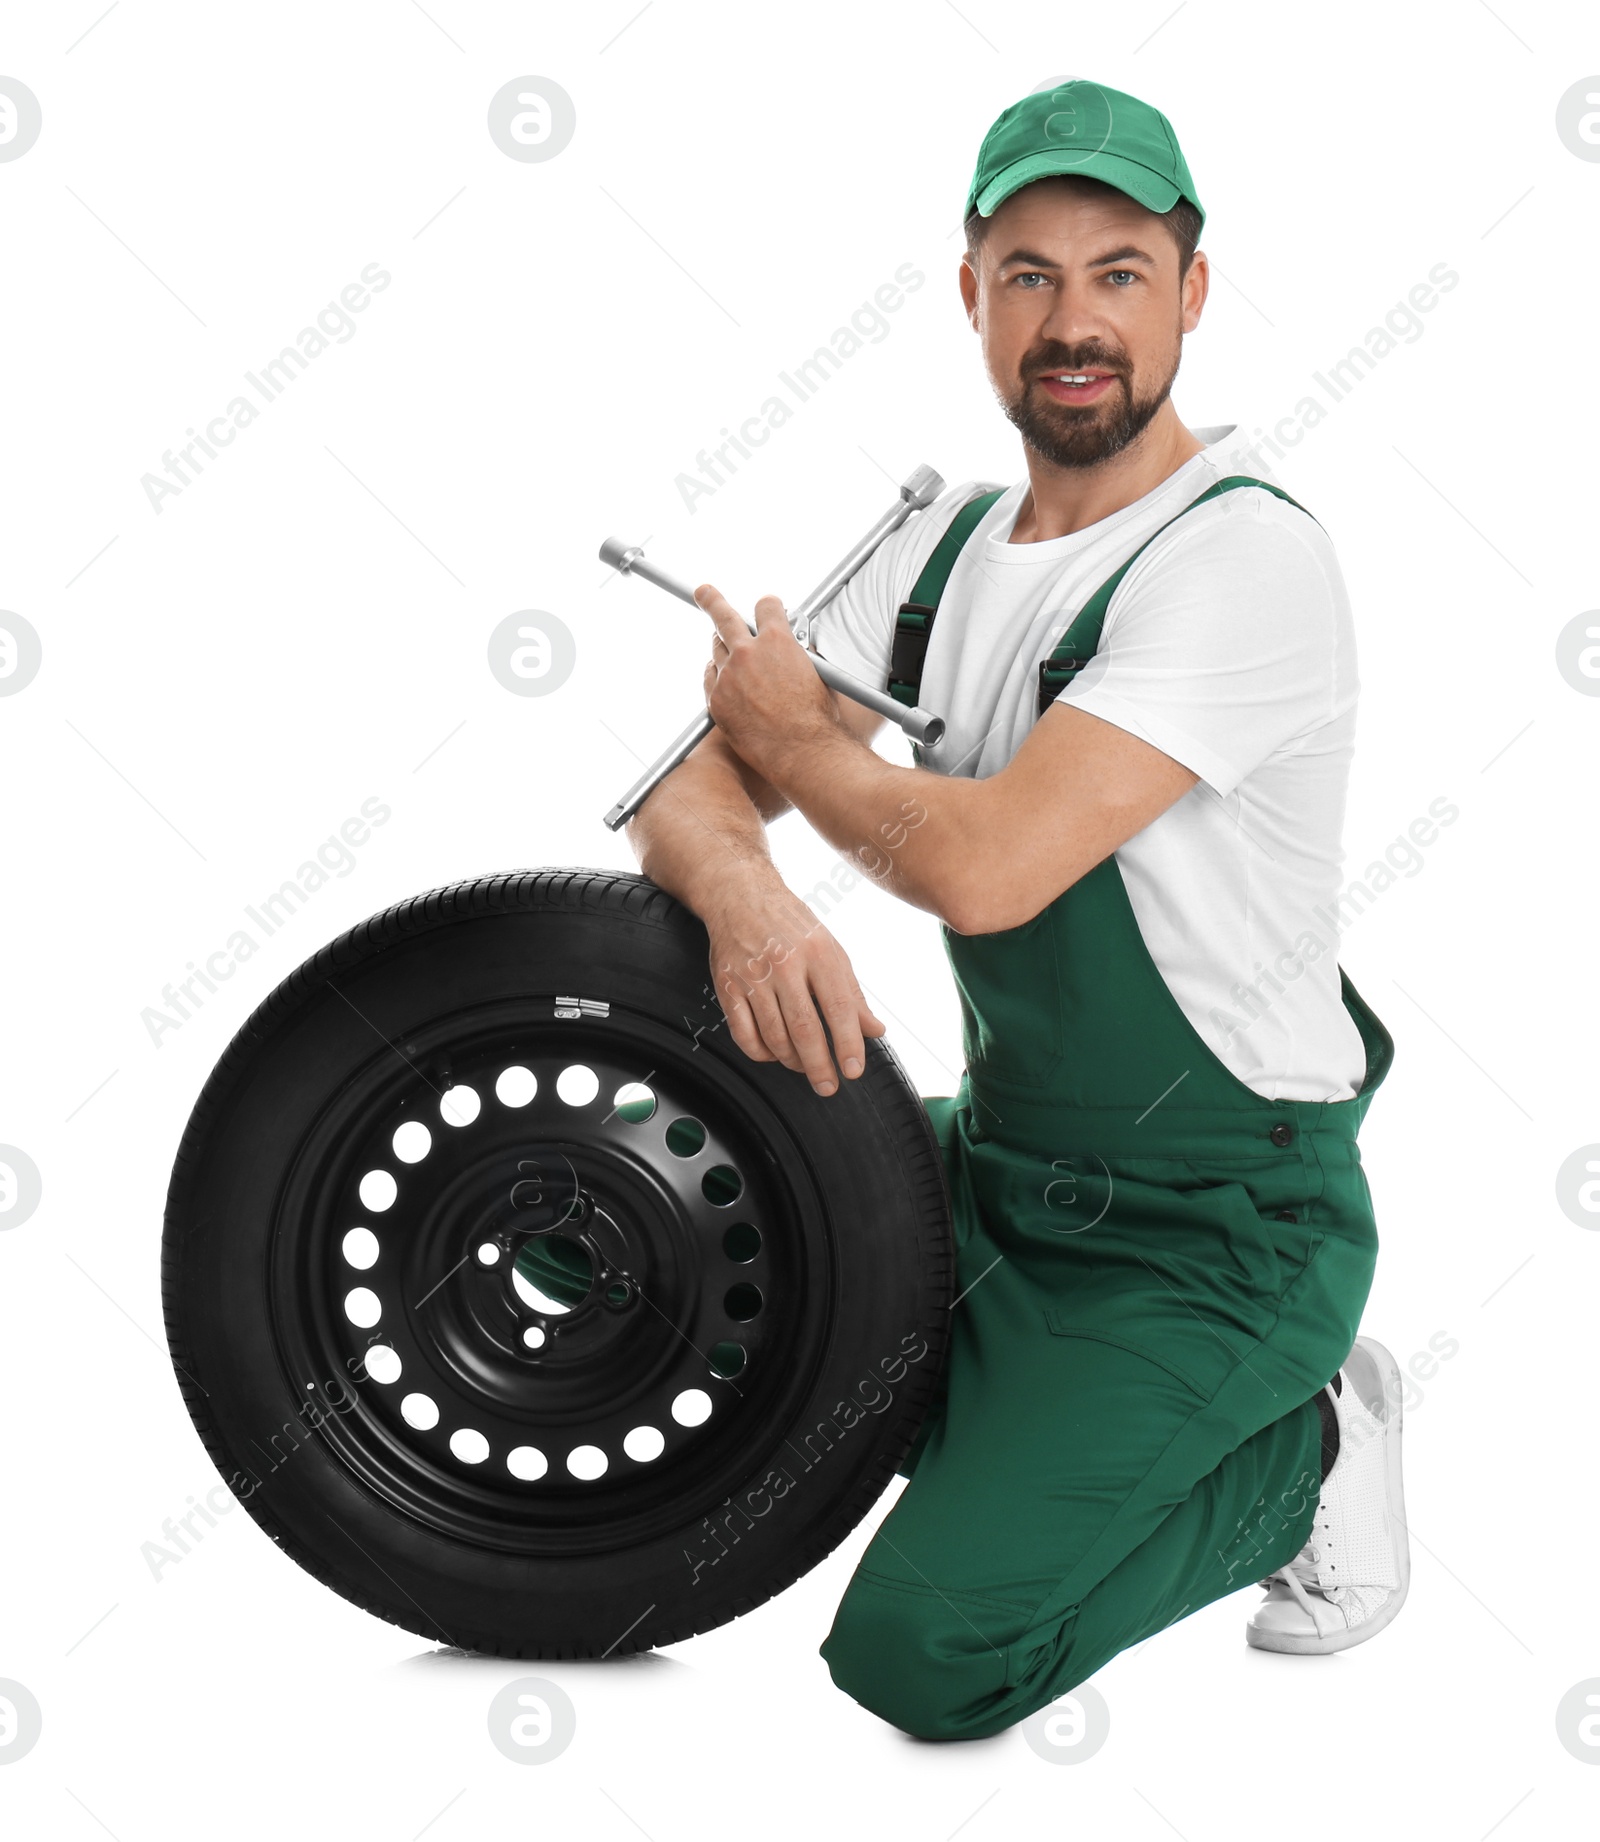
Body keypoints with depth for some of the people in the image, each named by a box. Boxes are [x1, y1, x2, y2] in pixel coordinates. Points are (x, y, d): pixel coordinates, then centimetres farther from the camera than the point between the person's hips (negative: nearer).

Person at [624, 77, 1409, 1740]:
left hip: (1215, 1234, -8)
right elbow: (694, 786, 0)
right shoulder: (950, 545, 5)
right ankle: (1041, 1406, 18)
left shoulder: (1245, 558, -21)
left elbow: (985, 863, -30)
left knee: (922, 1657, -16)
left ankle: (1302, 1453, 7)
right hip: (998, 1159, 8)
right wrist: (744, 888, -26)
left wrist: (796, 738, -9)